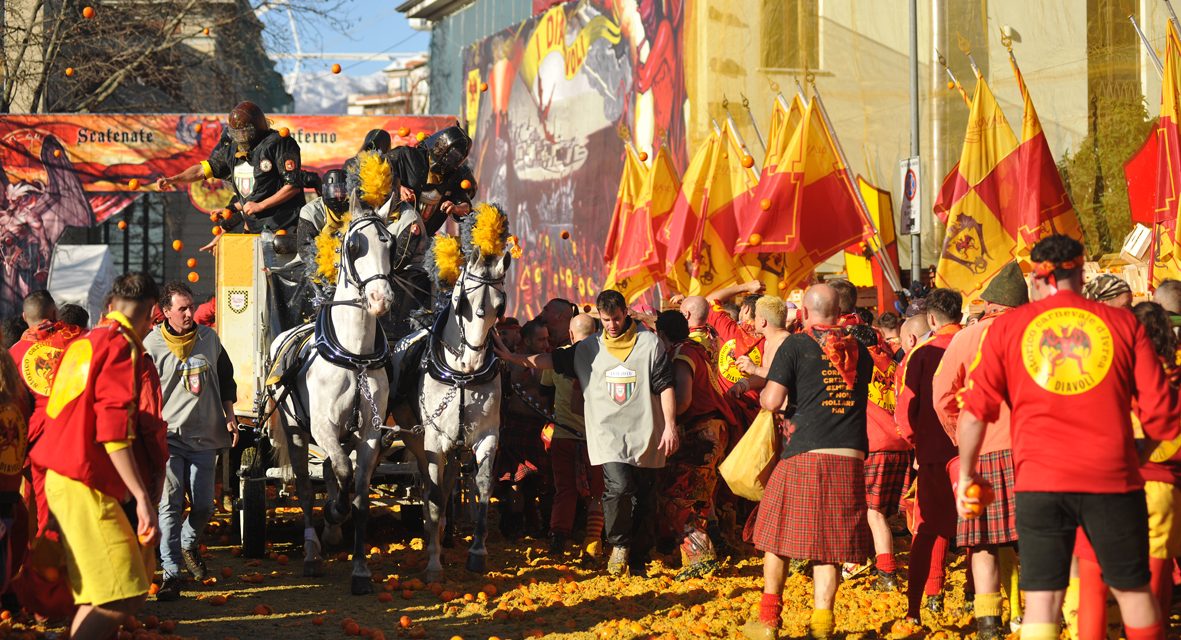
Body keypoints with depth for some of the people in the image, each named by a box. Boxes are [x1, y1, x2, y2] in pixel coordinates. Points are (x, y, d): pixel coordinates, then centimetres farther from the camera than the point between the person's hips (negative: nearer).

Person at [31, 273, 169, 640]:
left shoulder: (82, 345, 17)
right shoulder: (122, 348, -10)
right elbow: (114, 432, -20)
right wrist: (143, 497, -23)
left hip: (64, 476, 10)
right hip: (87, 486, -10)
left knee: (97, 593, 15)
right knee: (125, 595, -15)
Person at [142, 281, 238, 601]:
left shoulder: (209, 338, 7)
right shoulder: (152, 345, -6)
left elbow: (226, 379, 20)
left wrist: (229, 417, 14)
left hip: (205, 436, 4)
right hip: (169, 436, -4)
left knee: (203, 506, 7)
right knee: (169, 504, -11)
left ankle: (189, 545, 38)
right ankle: (171, 573, -10)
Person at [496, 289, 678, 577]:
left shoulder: (650, 343, 3)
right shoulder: (588, 349, 11)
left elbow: (665, 387, 3)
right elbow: (553, 360, 15)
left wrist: (670, 426, -3)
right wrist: (512, 357, 10)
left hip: (644, 434, 0)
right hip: (608, 433, 0)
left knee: (644, 497, 2)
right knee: (618, 487, -20)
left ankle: (638, 559, 15)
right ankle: (618, 544, 3)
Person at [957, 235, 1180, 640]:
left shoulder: (1007, 327, 5)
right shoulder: (1124, 323, 5)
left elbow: (974, 412, 1)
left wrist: (966, 474, 12)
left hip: (1040, 481, 0)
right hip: (1112, 478, 0)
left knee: (1041, 599, 0)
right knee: (1133, 591, 14)